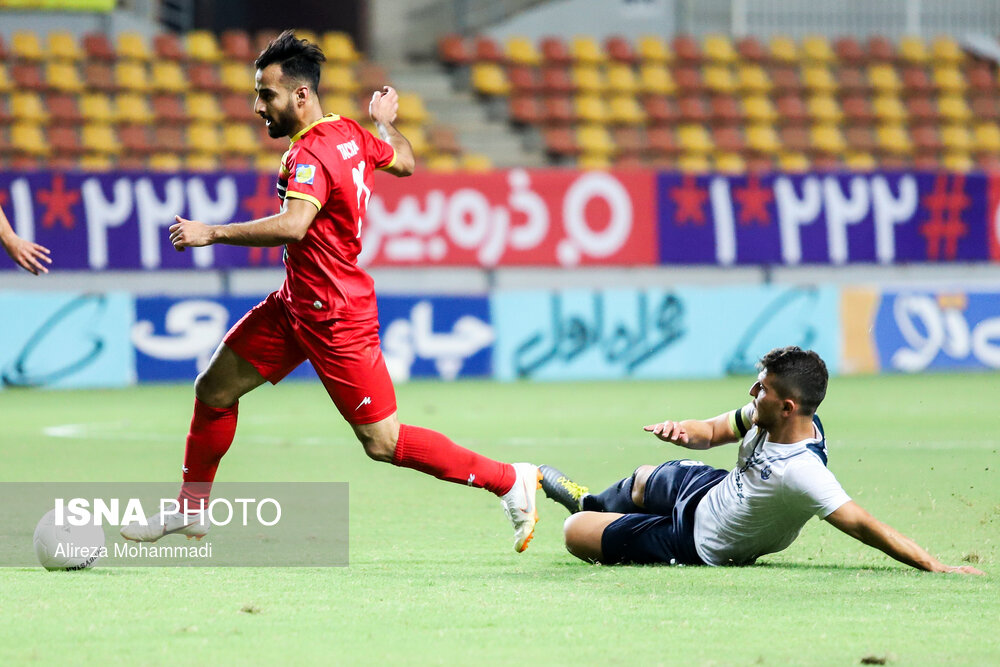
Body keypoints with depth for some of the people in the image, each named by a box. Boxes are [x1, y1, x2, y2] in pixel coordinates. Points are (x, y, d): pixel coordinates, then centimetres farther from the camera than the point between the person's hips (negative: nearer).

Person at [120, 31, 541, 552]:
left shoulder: (312, 155, -24)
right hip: (296, 303, 10)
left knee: (383, 442, -5)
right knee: (214, 391, 11)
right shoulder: (349, 134, 3)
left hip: (333, 316, -10)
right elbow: (404, 162, 22)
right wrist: (385, 120, 41)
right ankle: (190, 510, 23)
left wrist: (213, 233, -38)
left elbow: (292, 225, -41)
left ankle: (510, 480, 4)